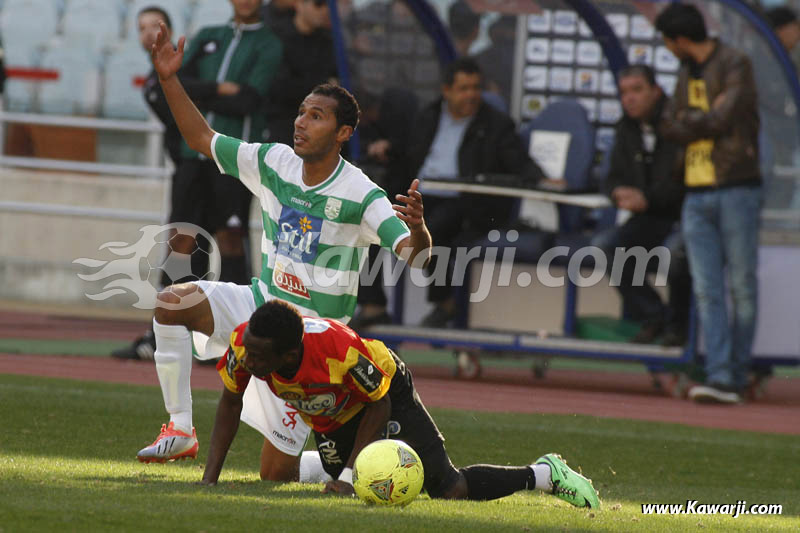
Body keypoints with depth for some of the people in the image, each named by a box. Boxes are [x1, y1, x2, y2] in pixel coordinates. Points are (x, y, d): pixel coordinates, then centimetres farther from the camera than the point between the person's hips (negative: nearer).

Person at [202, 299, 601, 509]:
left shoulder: (340, 350, -44)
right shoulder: (244, 343, -31)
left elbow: (378, 405, -25)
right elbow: (230, 402, -11)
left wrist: (349, 475, -27)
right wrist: (210, 478, -15)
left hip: (386, 390, -5)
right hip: (329, 416, 5)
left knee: (448, 489, -13)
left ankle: (545, 474, 11)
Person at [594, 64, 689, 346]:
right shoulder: (627, 128, 10)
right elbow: (615, 177, 15)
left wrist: (647, 198, -23)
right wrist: (620, 193, -9)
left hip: (683, 217, -7)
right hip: (649, 220, 7)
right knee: (603, 246, -18)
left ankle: (678, 323, -8)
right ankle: (651, 316, -4)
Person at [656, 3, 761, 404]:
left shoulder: (735, 65, -5)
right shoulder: (687, 72, 18)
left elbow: (721, 118, -16)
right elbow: (670, 126, 11)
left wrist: (686, 122, 0)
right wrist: (705, 119, -6)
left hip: (736, 190, -6)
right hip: (696, 195, 6)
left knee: (742, 288, -2)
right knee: (707, 291, -3)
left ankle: (737, 377, 4)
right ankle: (719, 377, -8)